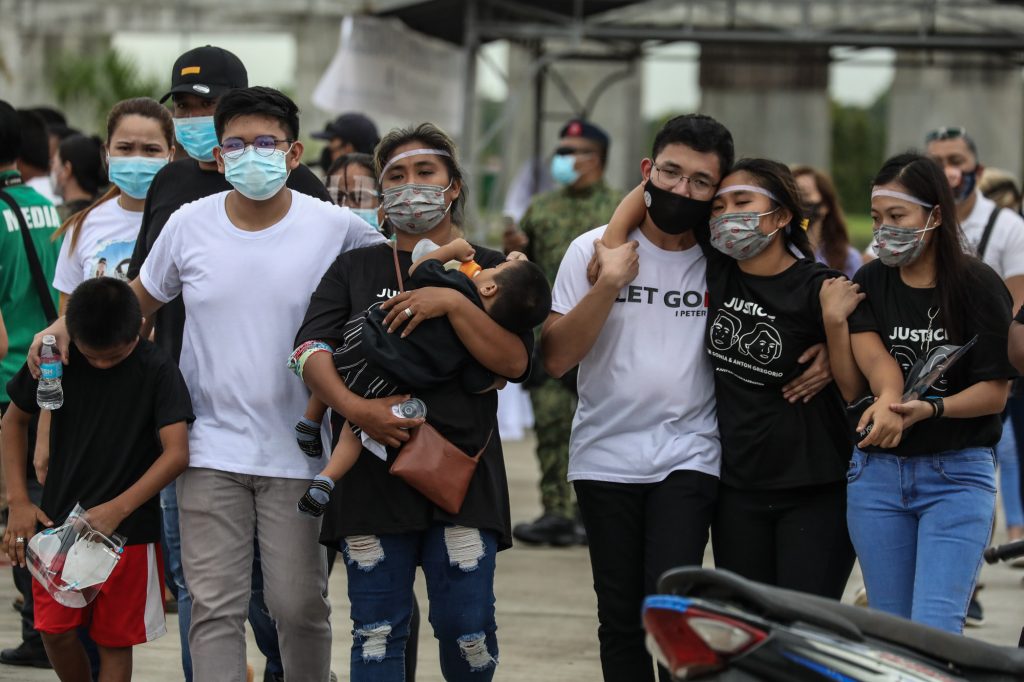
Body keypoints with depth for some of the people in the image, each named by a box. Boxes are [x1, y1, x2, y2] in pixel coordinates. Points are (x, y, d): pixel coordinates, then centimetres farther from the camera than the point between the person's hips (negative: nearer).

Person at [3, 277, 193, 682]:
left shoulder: (157, 371, -12)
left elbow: (176, 454, -18)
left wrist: (116, 510, -25)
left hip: (128, 530, -2)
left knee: (115, 641, 2)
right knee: (56, 632, -2)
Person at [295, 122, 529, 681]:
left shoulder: (487, 270, 13)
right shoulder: (355, 269, 15)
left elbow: (514, 362, -1)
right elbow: (311, 351, 1)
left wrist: (452, 303, -14)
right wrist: (355, 407, -18)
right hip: (372, 472, 1)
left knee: (466, 625, -6)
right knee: (377, 630, -1)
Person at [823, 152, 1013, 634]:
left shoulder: (976, 286, -6)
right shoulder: (871, 283, 6)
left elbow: (995, 392, -7)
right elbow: (853, 389, 2)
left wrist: (929, 409, -23)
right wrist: (835, 323, -13)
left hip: (956, 473, -4)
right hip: (878, 472, 4)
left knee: (934, 630, -16)